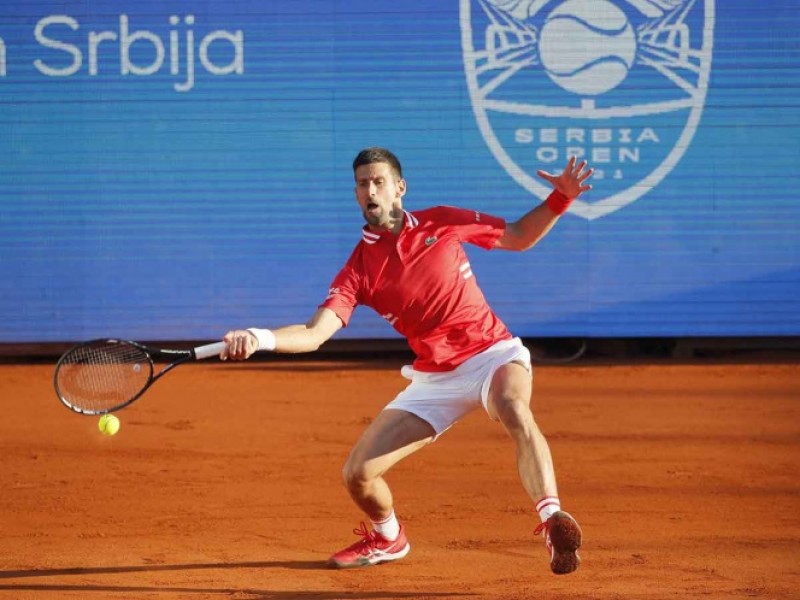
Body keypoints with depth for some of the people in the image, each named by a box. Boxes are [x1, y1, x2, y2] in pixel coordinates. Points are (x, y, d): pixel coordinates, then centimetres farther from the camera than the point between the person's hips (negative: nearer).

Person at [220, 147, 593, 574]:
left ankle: (552, 519, -51)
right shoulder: (359, 269, -3)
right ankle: (388, 539, 31)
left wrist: (561, 198, -3)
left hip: (493, 354, -3)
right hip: (435, 379, 3)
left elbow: (518, 238, 12)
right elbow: (314, 333, -15)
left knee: (514, 410, -40)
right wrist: (260, 339, -33)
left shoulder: (441, 222, -1)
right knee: (358, 473, -2)